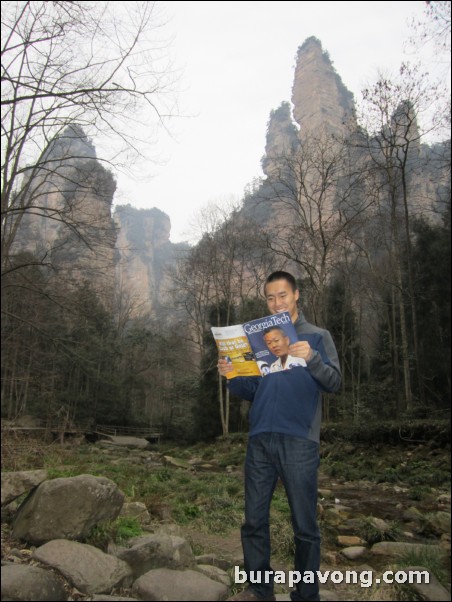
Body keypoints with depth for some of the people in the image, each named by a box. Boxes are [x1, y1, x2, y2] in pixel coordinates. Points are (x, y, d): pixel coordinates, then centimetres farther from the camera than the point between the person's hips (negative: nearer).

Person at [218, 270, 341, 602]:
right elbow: (250, 392, 15)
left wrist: (311, 358, -24)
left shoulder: (317, 336, 5)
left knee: (304, 525, 5)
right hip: (260, 440, 4)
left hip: (299, 442, -4)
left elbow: (334, 382, -6)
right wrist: (231, 377, -5)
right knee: (254, 521, 11)